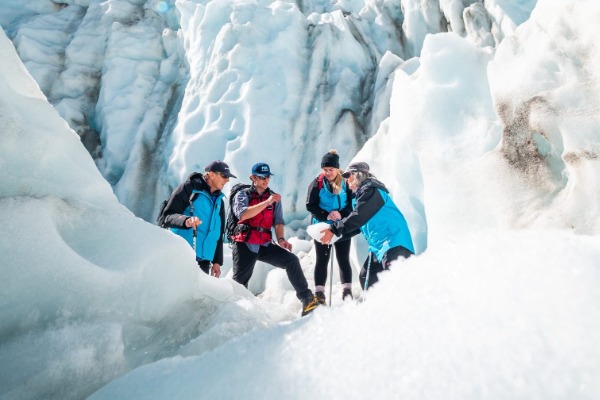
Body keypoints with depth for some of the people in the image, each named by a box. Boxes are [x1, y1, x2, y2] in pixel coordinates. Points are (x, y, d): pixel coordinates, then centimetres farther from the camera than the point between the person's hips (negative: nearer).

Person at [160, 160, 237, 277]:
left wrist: (217, 261, 15)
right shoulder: (189, 188, -4)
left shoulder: (218, 201, 16)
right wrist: (185, 221, -32)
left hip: (203, 260, 6)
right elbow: (168, 215, -11)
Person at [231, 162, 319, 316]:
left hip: (265, 245, 2)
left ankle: (307, 299, -14)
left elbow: (278, 222, 5)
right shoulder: (242, 195, 2)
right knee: (240, 282, 1)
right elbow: (243, 214, -19)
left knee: (292, 260, -17)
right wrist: (267, 202, -23)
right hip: (244, 245, -2)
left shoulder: (274, 197, 11)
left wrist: (280, 239, -15)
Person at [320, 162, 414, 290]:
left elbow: (358, 217, -22)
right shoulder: (360, 194, 19)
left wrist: (334, 230, -19)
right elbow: (357, 226, 18)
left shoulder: (371, 190, -11)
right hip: (378, 245, 11)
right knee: (366, 278, 13)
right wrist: (335, 235, 9)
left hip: (393, 241, -10)